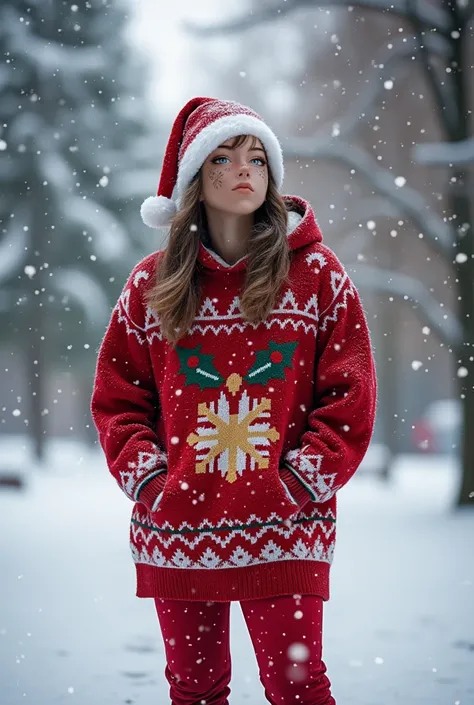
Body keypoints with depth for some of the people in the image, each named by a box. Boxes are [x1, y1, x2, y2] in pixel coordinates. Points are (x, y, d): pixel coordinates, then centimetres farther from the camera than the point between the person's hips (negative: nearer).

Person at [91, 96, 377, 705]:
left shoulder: (318, 274, 2)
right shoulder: (151, 283, 6)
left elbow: (350, 393, 0)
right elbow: (116, 394, 9)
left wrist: (304, 477, -8)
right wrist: (145, 476, -3)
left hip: (284, 533, -2)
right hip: (175, 530, 2)